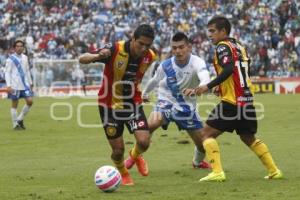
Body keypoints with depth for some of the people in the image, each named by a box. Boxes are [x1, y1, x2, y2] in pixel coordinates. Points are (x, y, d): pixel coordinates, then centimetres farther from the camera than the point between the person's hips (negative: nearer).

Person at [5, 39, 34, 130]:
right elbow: (7, 73, -7)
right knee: (14, 104, 1)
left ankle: (20, 119, 13)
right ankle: (15, 124, 10)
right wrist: (8, 86, -14)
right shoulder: (10, 59, -5)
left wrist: (30, 83, 18)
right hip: (15, 86, -5)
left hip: (25, 85, 5)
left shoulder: (25, 58, 11)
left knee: (30, 101, -4)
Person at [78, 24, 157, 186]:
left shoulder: (149, 57, -11)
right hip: (110, 105, -3)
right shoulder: (115, 51, -25)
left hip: (133, 103, 3)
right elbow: (82, 59, -26)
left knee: (144, 142, -15)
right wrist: (98, 56, -44)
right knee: (118, 150, 1)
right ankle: (123, 173, 37)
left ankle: (136, 155, 24)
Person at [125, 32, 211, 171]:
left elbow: (205, 79, -45)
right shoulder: (165, 66, -13)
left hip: (187, 107, 0)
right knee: (151, 124, -31)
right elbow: (155, 80, 10)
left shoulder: (197, 63, -23)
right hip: (166, 102, 0)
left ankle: (198, 161, 42)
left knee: (203, 142, 4)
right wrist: (145, 93, 27)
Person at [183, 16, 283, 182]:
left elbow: (229, 69, -23)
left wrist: (208, 86, -24)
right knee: (249, 138, 23)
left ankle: (217, 172, -11)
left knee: (207, 134, -1)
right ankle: (274, 171, 19)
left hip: (232, 101, -8)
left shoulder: (223, 47, -7)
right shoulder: (239, 46, 18)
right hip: (247, 100, 8)